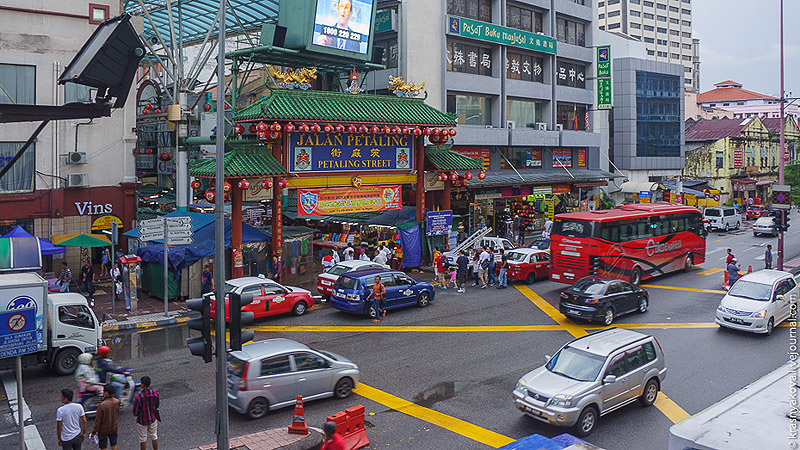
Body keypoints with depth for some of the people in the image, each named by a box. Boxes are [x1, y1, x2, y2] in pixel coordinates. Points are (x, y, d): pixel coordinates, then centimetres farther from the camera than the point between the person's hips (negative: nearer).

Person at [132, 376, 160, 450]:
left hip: (142, 421, -4)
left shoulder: (138, 397, -29)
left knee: (143, 439, 17)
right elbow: (158, 405, 0)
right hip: (153, 419, 4)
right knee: (154, 436, 22)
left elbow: (135, 412, -18)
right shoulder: (155, 393, -17)